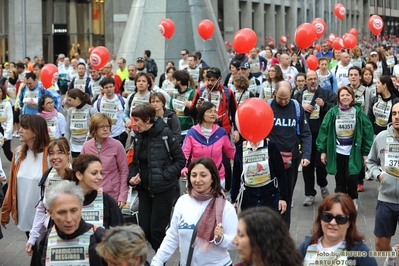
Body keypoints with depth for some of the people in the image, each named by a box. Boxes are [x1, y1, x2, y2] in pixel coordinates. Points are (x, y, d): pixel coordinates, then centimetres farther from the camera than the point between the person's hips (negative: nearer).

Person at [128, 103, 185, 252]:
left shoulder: (165, 134, -12)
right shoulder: (139, 137, 7)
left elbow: (180, 160, -9)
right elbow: (135, 162, 16)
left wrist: (165, 176, -17)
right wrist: (131, 177, -2)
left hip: (163, 189, -6)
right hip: (144, 189, 6)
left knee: (157, 230, -3)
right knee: (144, 229, 9)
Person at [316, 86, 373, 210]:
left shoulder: (358, 112, -5)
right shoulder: (332, 112, -5)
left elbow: (368, 132, -1)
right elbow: (324, 130, -1)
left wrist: (366, 152, -1)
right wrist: (322, 150, -2)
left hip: (353, 152, -1)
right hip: (337, 151, 1)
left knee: (351, 178, -7)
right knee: (340, 180, 7)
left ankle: (353, 200, 17)